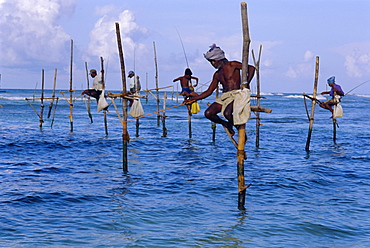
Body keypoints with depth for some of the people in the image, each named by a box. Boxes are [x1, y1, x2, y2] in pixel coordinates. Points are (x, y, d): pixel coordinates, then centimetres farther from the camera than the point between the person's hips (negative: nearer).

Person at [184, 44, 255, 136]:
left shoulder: (232, 65, 1)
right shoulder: (217, 75, 18)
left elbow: (251, 68, -4)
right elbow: (209, 92, 20)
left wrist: (247, 83, -16)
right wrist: (193, 99, 14)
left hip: (236, 95, -6)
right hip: (224, 97, 6)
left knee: (227, 113, -35)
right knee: (208, 113, -17)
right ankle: (226, 124, 9)